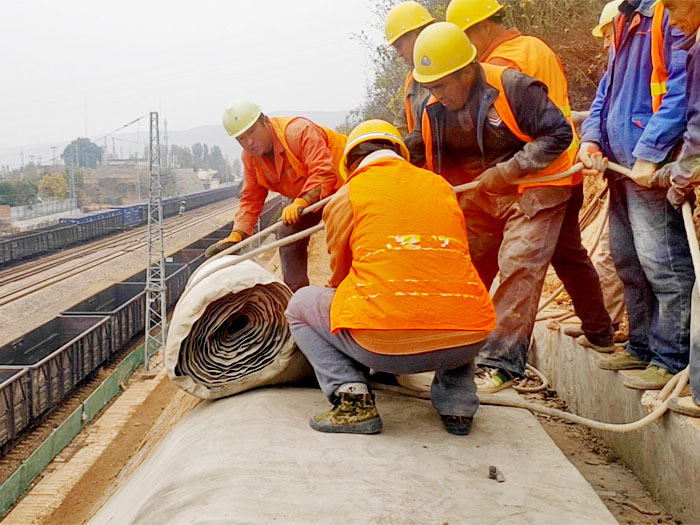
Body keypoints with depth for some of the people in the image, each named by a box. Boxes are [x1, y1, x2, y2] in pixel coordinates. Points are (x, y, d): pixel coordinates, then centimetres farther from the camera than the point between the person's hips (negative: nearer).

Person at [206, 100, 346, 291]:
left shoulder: (300, 131, -33)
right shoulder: (250, 157, -8)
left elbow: (324, 173, -42)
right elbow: (250, 199, -4)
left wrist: (302, 202, -57)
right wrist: (237, 234, -18)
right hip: (303, 196, 7)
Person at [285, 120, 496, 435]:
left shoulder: (346, 195, 8)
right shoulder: (441, 186, 18)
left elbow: (340, 273, 21)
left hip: (384, 345, -4)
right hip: (465, 344, 4)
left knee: (301, 305, 23)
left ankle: (352, 400, 3)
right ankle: (457, 404, 20)